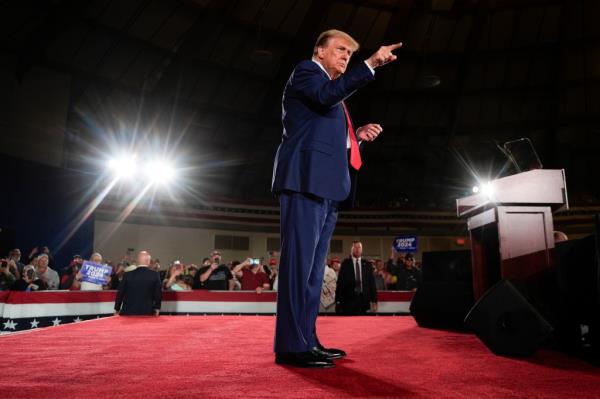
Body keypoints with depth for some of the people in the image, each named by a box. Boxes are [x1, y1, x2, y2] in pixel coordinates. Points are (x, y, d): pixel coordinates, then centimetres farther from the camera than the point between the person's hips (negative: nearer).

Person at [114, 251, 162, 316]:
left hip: (128, 312, 1)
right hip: (147, 312, -1)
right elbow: (158, 293, -1)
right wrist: (157, 308, 13)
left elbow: (120, 293, 4)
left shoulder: (128, 275, -4)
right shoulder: (155, 275, -6)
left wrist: (117, 310, 17)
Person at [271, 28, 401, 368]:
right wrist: (371, 64, -17)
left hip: (327, 183, 10)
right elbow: (328, 94, -17)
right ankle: (291, 345, -10)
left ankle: (307, 340, 12)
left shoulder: (332, 94, 31)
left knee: (315, 264, 7)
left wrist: (358, 136, 15)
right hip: (307, 178, -10)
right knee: (299, 260, -13)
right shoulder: (306, 71, 6)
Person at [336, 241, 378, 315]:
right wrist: (338, 300, -4)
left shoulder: (367, 265, 9)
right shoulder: (345, 264, 3)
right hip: (349, 300, -2)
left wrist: (374, 300, 3)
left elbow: (372, 283, 9)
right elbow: (340, 282, 2)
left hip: (363, 299, 2)